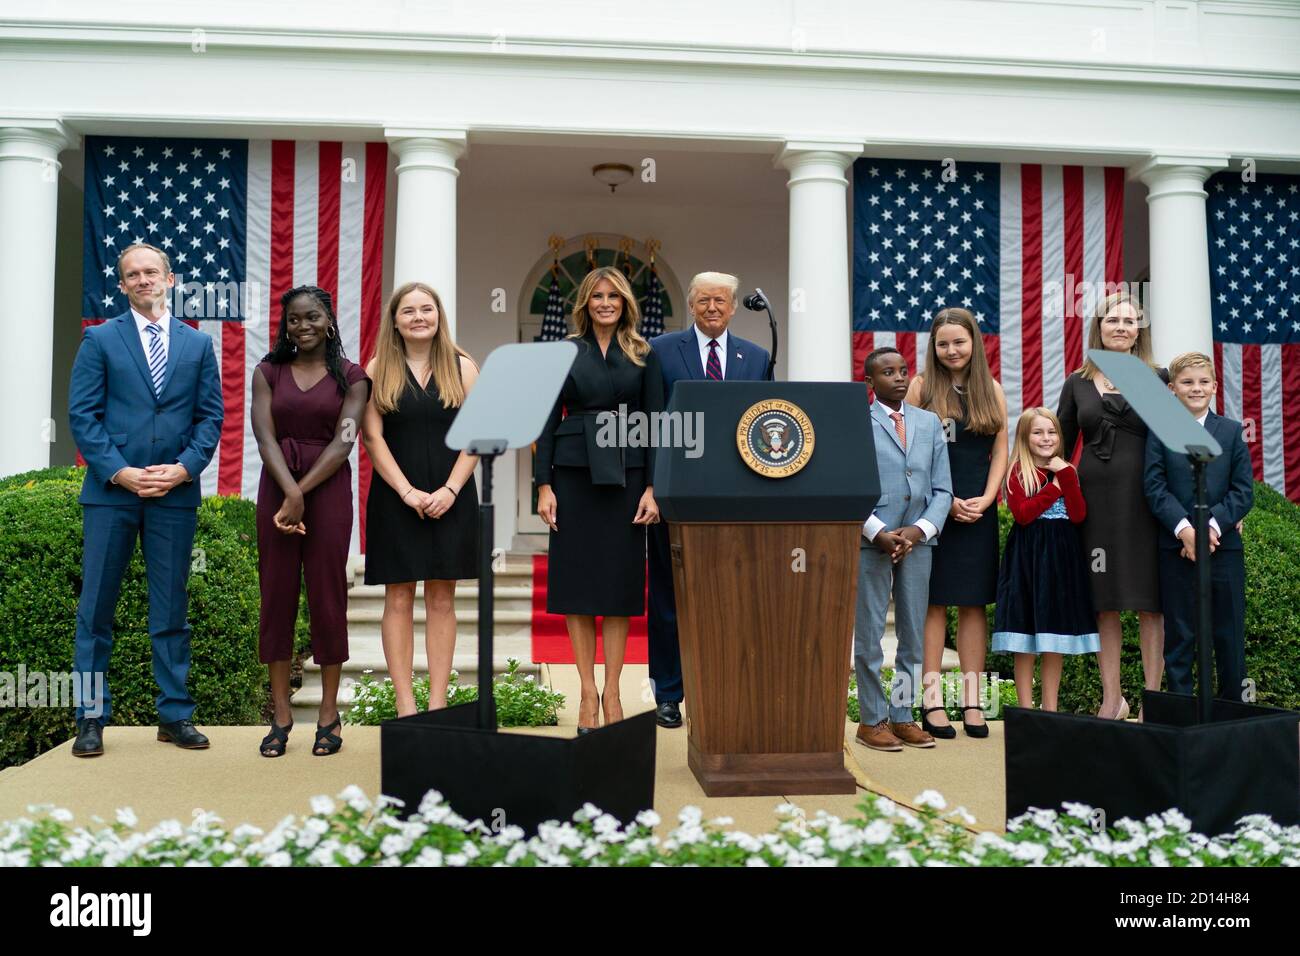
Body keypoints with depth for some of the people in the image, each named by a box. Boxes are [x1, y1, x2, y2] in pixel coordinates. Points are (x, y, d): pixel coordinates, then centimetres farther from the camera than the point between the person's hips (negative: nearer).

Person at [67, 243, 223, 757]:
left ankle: (175, 715, 15)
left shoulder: (198, 344, 11)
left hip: (176, 492, 2)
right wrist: (119, 471, -12)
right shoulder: (100, 339, 5)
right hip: (111, 490, -1)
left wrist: (185, 467, -8)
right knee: (96, 608, 3)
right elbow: (82, 414, -1)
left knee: (171, 609, 7)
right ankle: (91, 717, 12)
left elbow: (211, 416, 7)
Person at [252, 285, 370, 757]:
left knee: (327, 595, -1)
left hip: (329, 489, -2)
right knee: (276, 596, 2)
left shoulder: (351, 377, 4)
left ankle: (329, 716, 8)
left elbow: (342, 443, -5)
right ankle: (281, 717, 11)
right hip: (277, 488, 2)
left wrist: (302, 494, -14)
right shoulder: (268, 372, 9)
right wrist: (290, 492, -16)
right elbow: (265, 437, -2)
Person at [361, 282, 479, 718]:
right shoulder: (379, 368, 5)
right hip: (396, 497, 0)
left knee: (441, 600, 3)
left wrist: (449, 490, -10)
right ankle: (405, 706, 5)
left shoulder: (461, 367, 7)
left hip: (450, 497, 1)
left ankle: (438, 704, 8)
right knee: (399, 600, 0)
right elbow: (372, 437, -1)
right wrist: (408, 491, -11)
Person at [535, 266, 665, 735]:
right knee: (577, 581, 1)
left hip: (625, 473, 0)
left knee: (620, 582, 2)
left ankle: (612, 692, 10)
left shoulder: (644, 356, 7)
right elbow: (548, 422, 5)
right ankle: (588, 692, 10)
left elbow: (655, 422, 3)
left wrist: (653, 487, -6)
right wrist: (544, 485, -4)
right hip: (574, 472, 0)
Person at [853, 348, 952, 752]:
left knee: (914, 635, 8)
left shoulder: (930, 422, 11)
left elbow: (942, 488, 8)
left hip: (918, 541, 4)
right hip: (871, 542, -4)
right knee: (869, 635, 0)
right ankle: (872, 719, 10)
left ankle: (902, 715, 19)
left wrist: (919, 529, -8)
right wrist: (878, 533, -15)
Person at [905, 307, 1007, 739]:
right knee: (933, 601, -2)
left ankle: (972, 700, 11)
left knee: (974, 602, 5)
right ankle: (931, 699, 2)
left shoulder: (992, 389, 10)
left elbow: (1000, 450, 9)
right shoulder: (921, 386, 1)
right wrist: (945, 501, -11)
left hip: (978, 510, 3)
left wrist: (986, 498, -5)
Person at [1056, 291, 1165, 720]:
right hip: (1094, 498, 2)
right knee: (1103, 603, 7)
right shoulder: (1077, 384, 10)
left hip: (1144, 500, -2)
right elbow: (1060, 448, 12)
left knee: (1149, 602, 0)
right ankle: (1111, 698, 16)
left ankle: (1152, 697, 10)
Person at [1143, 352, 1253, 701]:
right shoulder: (1159, 432, 3)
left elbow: (1244, 491, 1)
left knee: (1230, 636, 7)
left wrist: (1212, 525, -14)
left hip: (1224, 546, 1)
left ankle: (1233, 706, 19)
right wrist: (1184, 529, -18)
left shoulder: (1232, 431, 7)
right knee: (1179, 636, 5)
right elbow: (1155, 488, -5)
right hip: (1175, 548, -1)